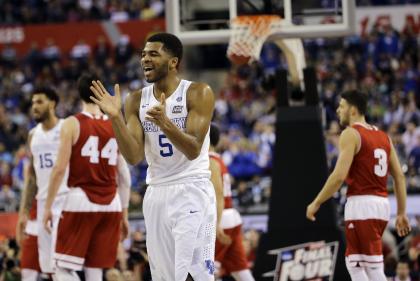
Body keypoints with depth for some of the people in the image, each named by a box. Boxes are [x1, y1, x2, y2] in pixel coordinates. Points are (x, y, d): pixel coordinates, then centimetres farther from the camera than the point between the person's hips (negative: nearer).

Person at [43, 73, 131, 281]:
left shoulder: (72, 124, -4)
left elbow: (60, 169, -9)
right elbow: (124, 175, 11)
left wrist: (48, 207, -2)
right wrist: (124, 213, 19)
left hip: (81, 200, -4)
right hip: (110, 203, 4)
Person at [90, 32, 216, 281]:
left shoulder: (198, 93, -8)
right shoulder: (137, 101, 5)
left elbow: (193, 150, -16)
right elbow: (134, 157, -2)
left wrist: (164, 122, -32)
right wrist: (116, 117, -14)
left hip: (192, 191, -5)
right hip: (157, 194, 5)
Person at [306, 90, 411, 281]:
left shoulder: (350, 134, -7)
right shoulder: (383, 136, 17)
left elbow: (339, 175, -17)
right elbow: (399, 176, 14)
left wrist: (316, 203, -8)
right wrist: (401, 213, 17)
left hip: (361, 203, -8)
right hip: (381, 204, 8)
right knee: (354, 261, 18)